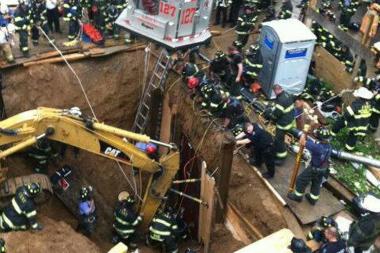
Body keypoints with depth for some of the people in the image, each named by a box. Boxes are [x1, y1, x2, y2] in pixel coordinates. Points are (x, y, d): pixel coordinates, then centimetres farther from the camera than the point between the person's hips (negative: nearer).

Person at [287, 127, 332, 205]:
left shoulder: (317, 147, -37)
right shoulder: (329, 147, -14)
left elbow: (302, 142, -31)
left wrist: (304, 133, -15)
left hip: (313, 169, -7)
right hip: (323, 169, 7)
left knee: (301, 180, 16)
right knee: (317, 184, 25)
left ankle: (297, 196, 33)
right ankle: (313, 199, 43)